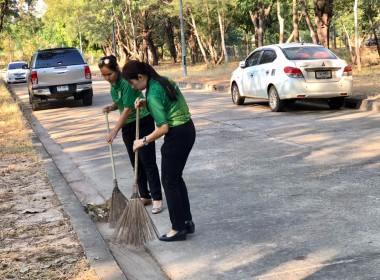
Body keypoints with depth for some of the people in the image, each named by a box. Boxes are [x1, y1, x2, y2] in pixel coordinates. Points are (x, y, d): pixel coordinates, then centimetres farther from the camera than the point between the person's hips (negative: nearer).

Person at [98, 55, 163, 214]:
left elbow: (128, 109, -26)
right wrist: (111, 107, -5)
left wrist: (115, 131, -25)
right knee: (136, 163, 11)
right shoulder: (113, 83, 3)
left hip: (143, 123, -8)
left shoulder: (126, 83, -23)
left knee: (148, 162, -7)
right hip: (128, 126, 8)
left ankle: (157, 199, -1)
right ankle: (145, 196, 21)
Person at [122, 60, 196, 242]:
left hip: (177, 136, -10)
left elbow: (163, 128, -22)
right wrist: (145, 104, 8)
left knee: (169, 181, 2)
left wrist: (144, 141, -9)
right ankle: (187, 221, 23)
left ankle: (178, 228, 8)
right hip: (188, 130, 10)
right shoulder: (163, 80, 6)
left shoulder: (153, 95, -21)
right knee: (176, 178, 18)